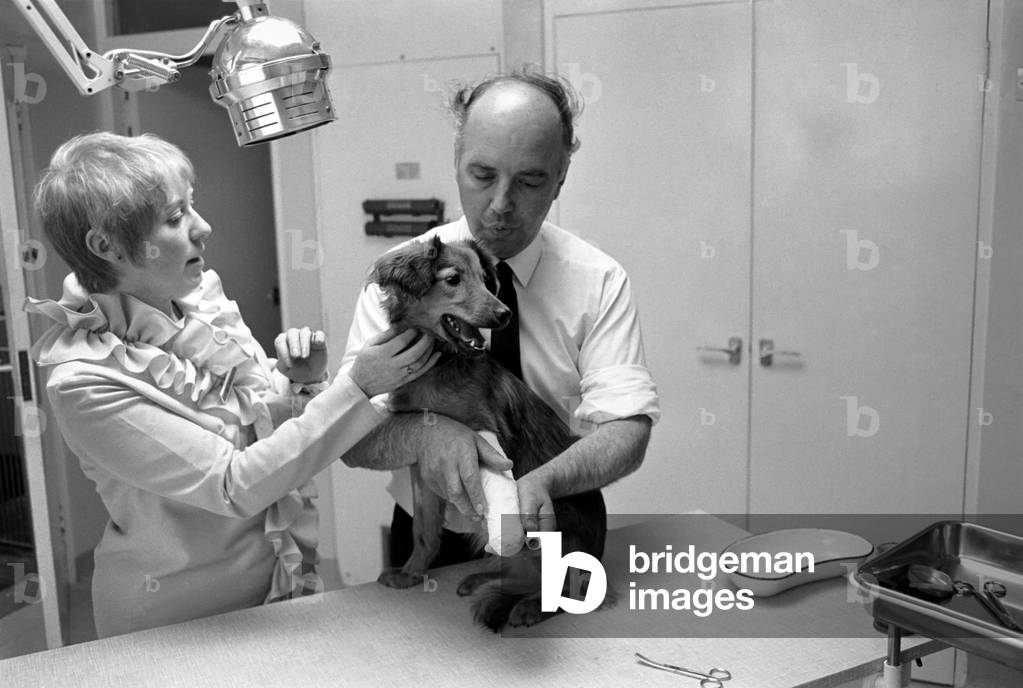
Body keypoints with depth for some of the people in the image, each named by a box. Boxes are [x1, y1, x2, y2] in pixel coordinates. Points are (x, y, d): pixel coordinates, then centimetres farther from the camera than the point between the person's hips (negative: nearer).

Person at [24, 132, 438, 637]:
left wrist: (301, 384, -16)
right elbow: (234, 486, -27)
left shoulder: (202, 298, -6)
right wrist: (357, 385, -31)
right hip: (179, 618, -5)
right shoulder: (84, 382, -23)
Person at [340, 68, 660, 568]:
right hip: (428, 545, 0)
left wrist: (543, 480, -34)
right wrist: (423, 433, -33)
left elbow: (626, 430, -15)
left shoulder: (600, 282, -6)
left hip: (550, 540, 0)